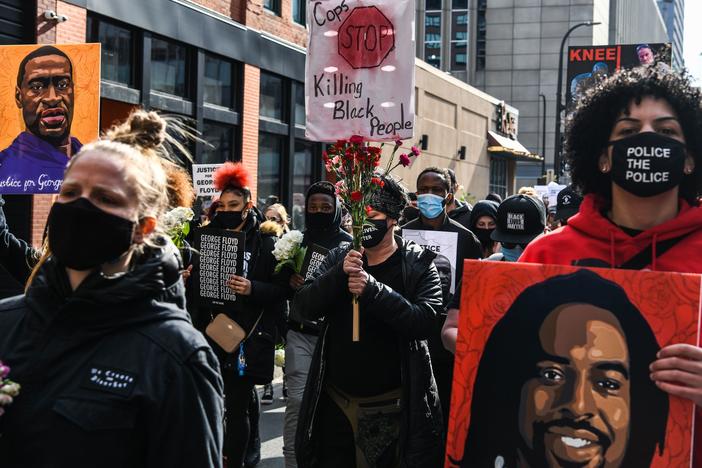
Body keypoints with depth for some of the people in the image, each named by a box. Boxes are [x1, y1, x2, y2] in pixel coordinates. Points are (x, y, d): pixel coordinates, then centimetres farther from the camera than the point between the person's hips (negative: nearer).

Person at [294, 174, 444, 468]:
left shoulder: (418, 265, -5)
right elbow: (306, 307, -4)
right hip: (334, 403, 4)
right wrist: (339, 274, -20)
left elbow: (424, 321, -18)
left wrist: (373, 290, -28)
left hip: (390, 407, -4)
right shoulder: (339, 258, 7)